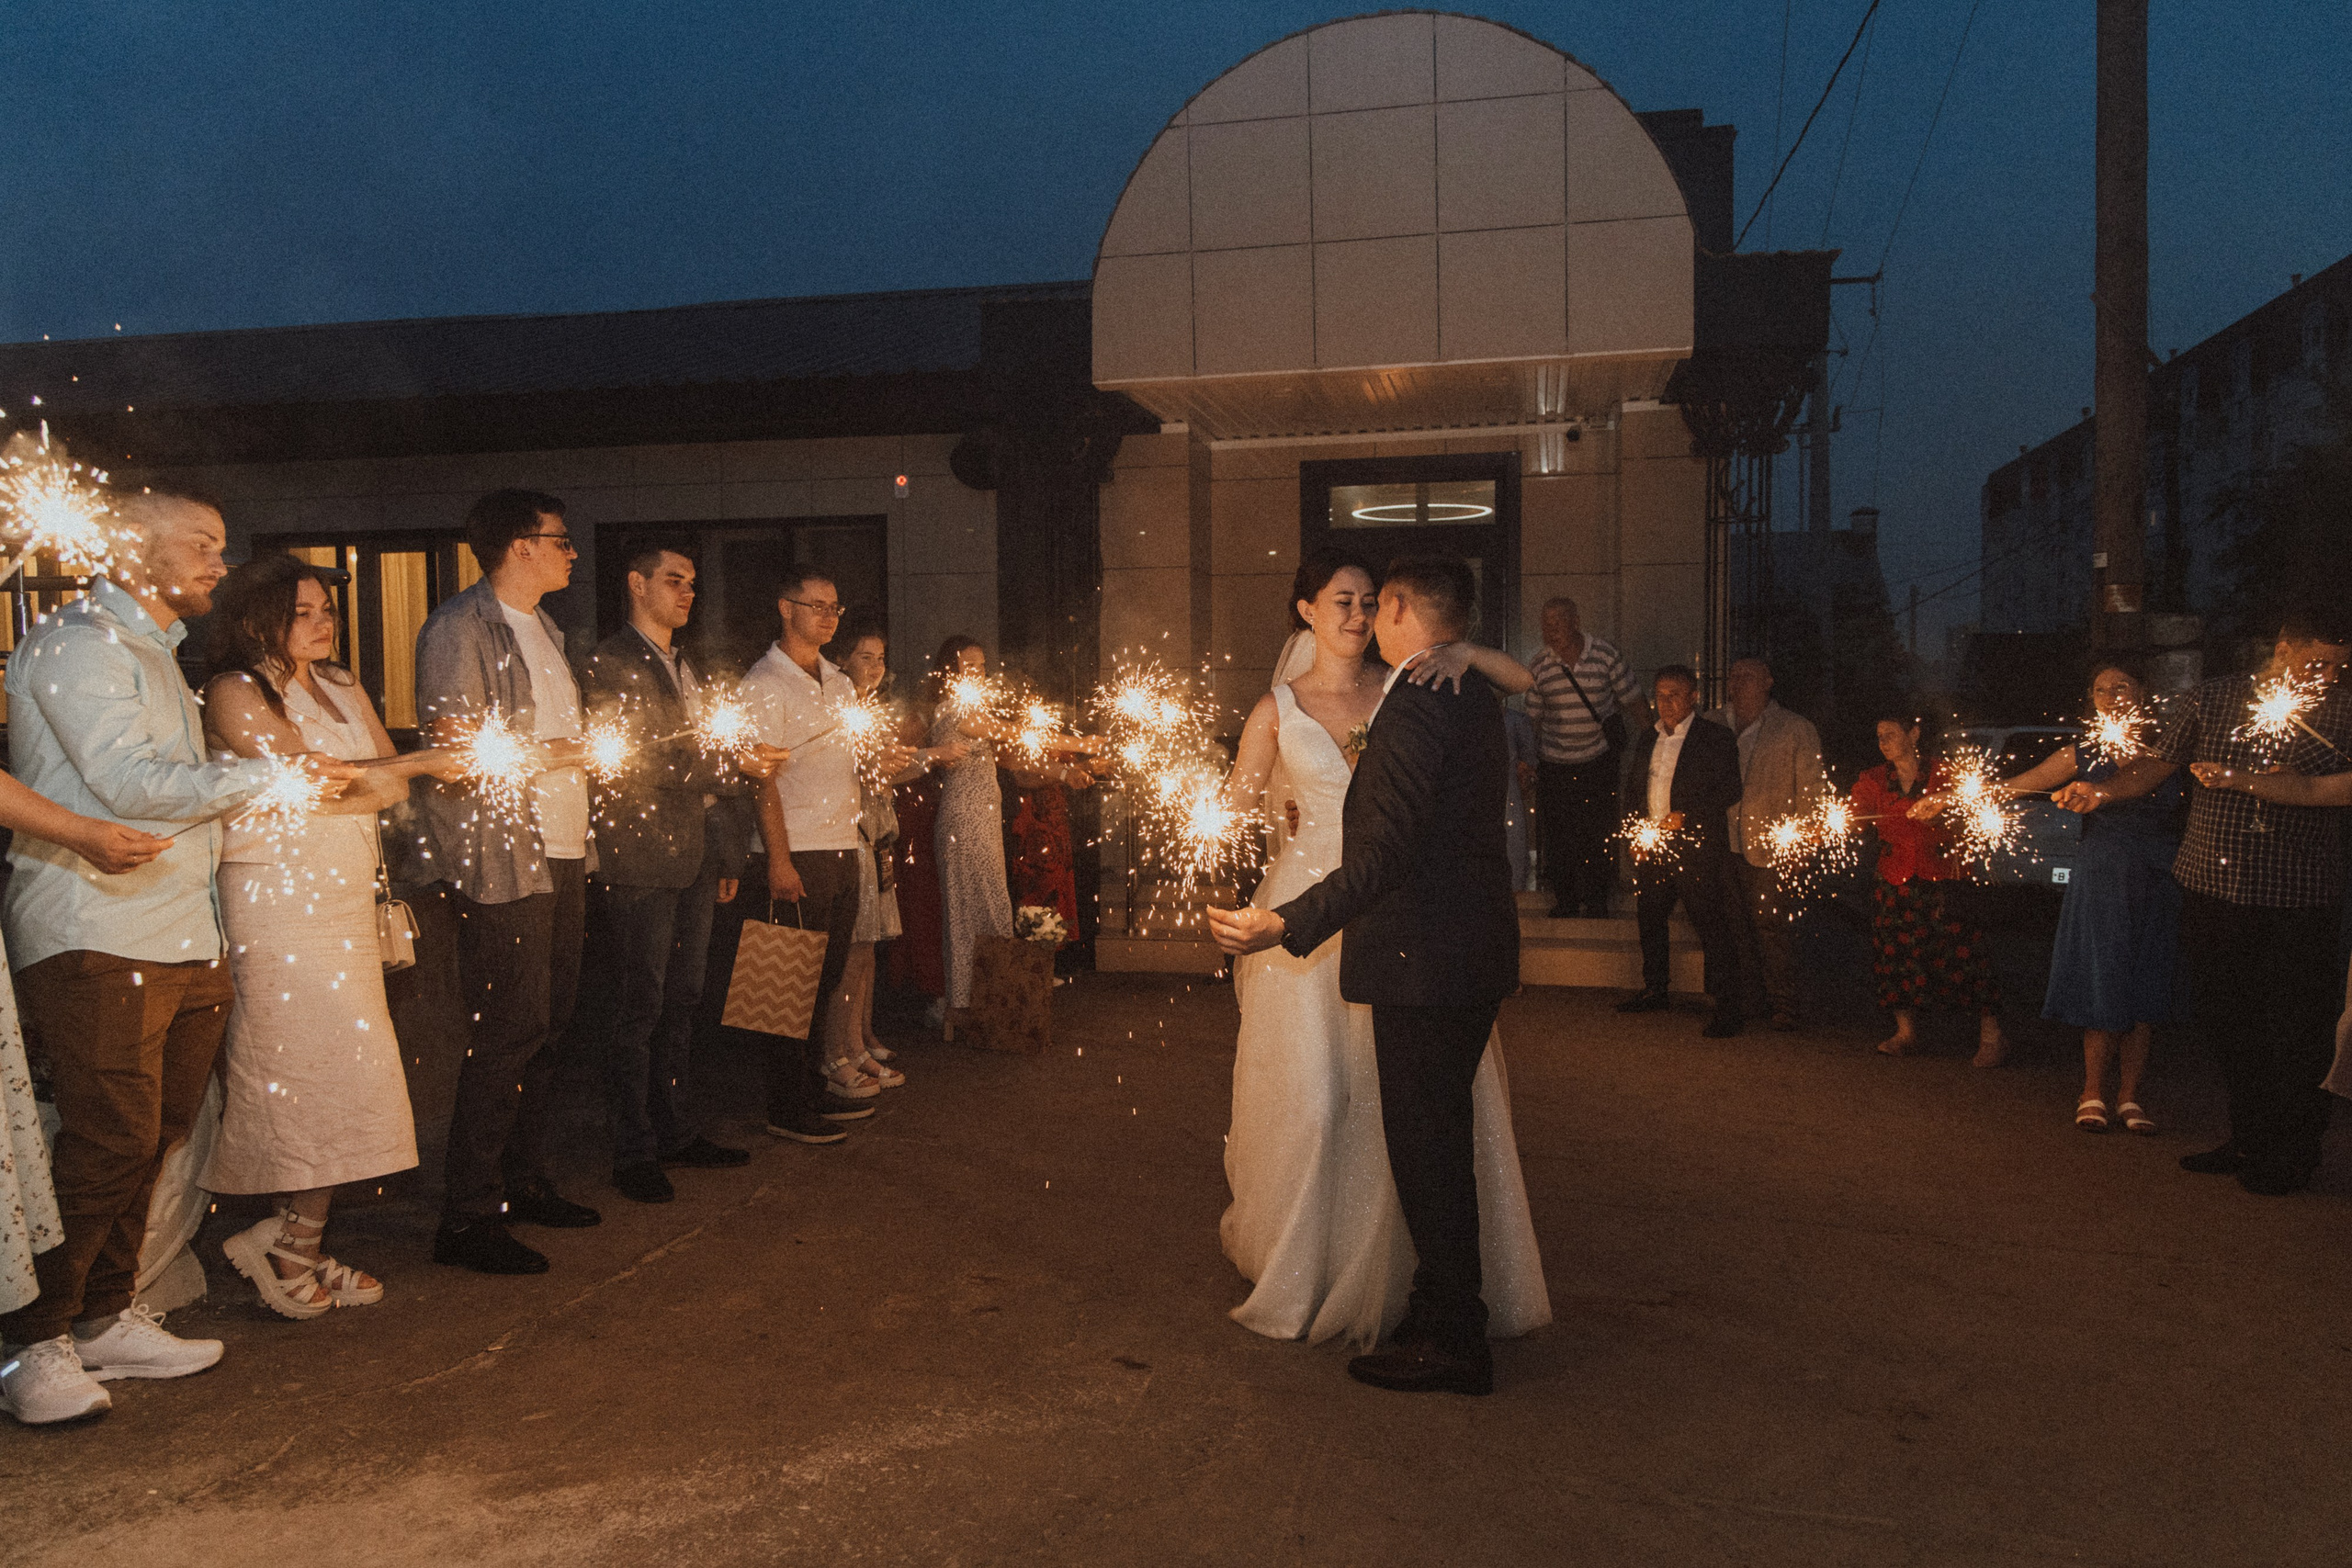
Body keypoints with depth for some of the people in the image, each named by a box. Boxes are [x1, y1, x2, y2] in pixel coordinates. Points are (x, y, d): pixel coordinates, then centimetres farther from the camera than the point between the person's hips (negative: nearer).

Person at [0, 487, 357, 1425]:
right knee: (110, 1143, -8)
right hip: (98, 943, -9)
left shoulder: (154, 657, 26)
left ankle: (103, 1320, 21)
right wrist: (272, 776, -7)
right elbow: (131, 784, -15)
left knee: (152, 1140, 10)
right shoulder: (78, 645, -6)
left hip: (179, 943, 9)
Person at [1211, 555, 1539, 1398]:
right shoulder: (1474, 693, 12)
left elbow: (1387, 847, -28)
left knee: (1427, 1145, 1)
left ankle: (1450, 1343, 13)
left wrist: (1289, 924, -32)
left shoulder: (1418, 702, -19)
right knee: (1441, 1139, 20)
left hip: (1425, 958, -10)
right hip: (1473, 953, 10)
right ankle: (1444, 1307, 34)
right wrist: (1319, 813, 32)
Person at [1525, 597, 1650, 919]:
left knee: (1599, 832, 1)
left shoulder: (1606, 656, -5)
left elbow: (1634, 704, 3)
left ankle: (1595, 899, 18)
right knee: (1557, 833, 4)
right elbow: (1534, 717, 8)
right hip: (1555, 767, 1)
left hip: (1598, 762, -1)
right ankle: (1565, 897, 22)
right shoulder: (1540, 666, -1)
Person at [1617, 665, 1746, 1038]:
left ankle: (1729, 1007, 1)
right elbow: (1633, 789, 19)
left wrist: (1686, 815, -16)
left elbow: (1730, 791, -8)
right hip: (1652, 848, 6)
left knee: (1712, 926, -5)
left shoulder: (1716, 739, -4)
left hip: (1697, 849, -6)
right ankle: (1655, 991, 32)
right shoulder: (1648, 739, 14)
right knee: (1649, 919, 15)